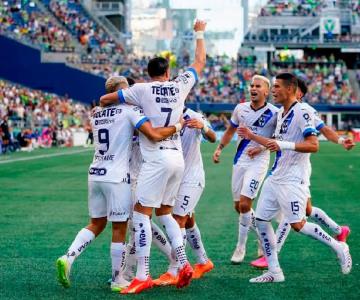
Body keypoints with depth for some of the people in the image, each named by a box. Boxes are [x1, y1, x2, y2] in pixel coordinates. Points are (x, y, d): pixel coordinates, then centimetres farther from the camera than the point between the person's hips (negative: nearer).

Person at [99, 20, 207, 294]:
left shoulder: (142, 90, -3)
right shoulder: (180, 86, 8)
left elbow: (104, 99, 5)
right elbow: (200, 62, 25)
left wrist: (106, 104, 29)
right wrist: (200, 34, 38)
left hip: (157, 159, -6)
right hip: (178, 158, 6)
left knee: (142, 213, -5)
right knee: (164, 212, 18)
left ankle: (143, 276, -9)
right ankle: (184, 264, 9)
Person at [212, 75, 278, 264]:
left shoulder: (274, 113, -9)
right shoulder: (240, 109, 5)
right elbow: (231, 130, 22)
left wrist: (260, 148, -14)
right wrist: (219, 148, 13)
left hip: (258, 160, -6)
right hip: (240, 160, 6)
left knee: (244, 204, -13)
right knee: (239, 206, 9)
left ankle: (241, 247, 1)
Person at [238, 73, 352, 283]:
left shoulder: (302, 112, -13)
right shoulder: (281, 114, 15)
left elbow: (313, 145, -22)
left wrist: (284, 145, -30)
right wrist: (252, 136, 28)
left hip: (294, 178, -9)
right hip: (276, 177, 9)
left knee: (298, 224, -12)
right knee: (261, 220, 4)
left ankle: (338, 247, 9)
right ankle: (274, 272, 11)